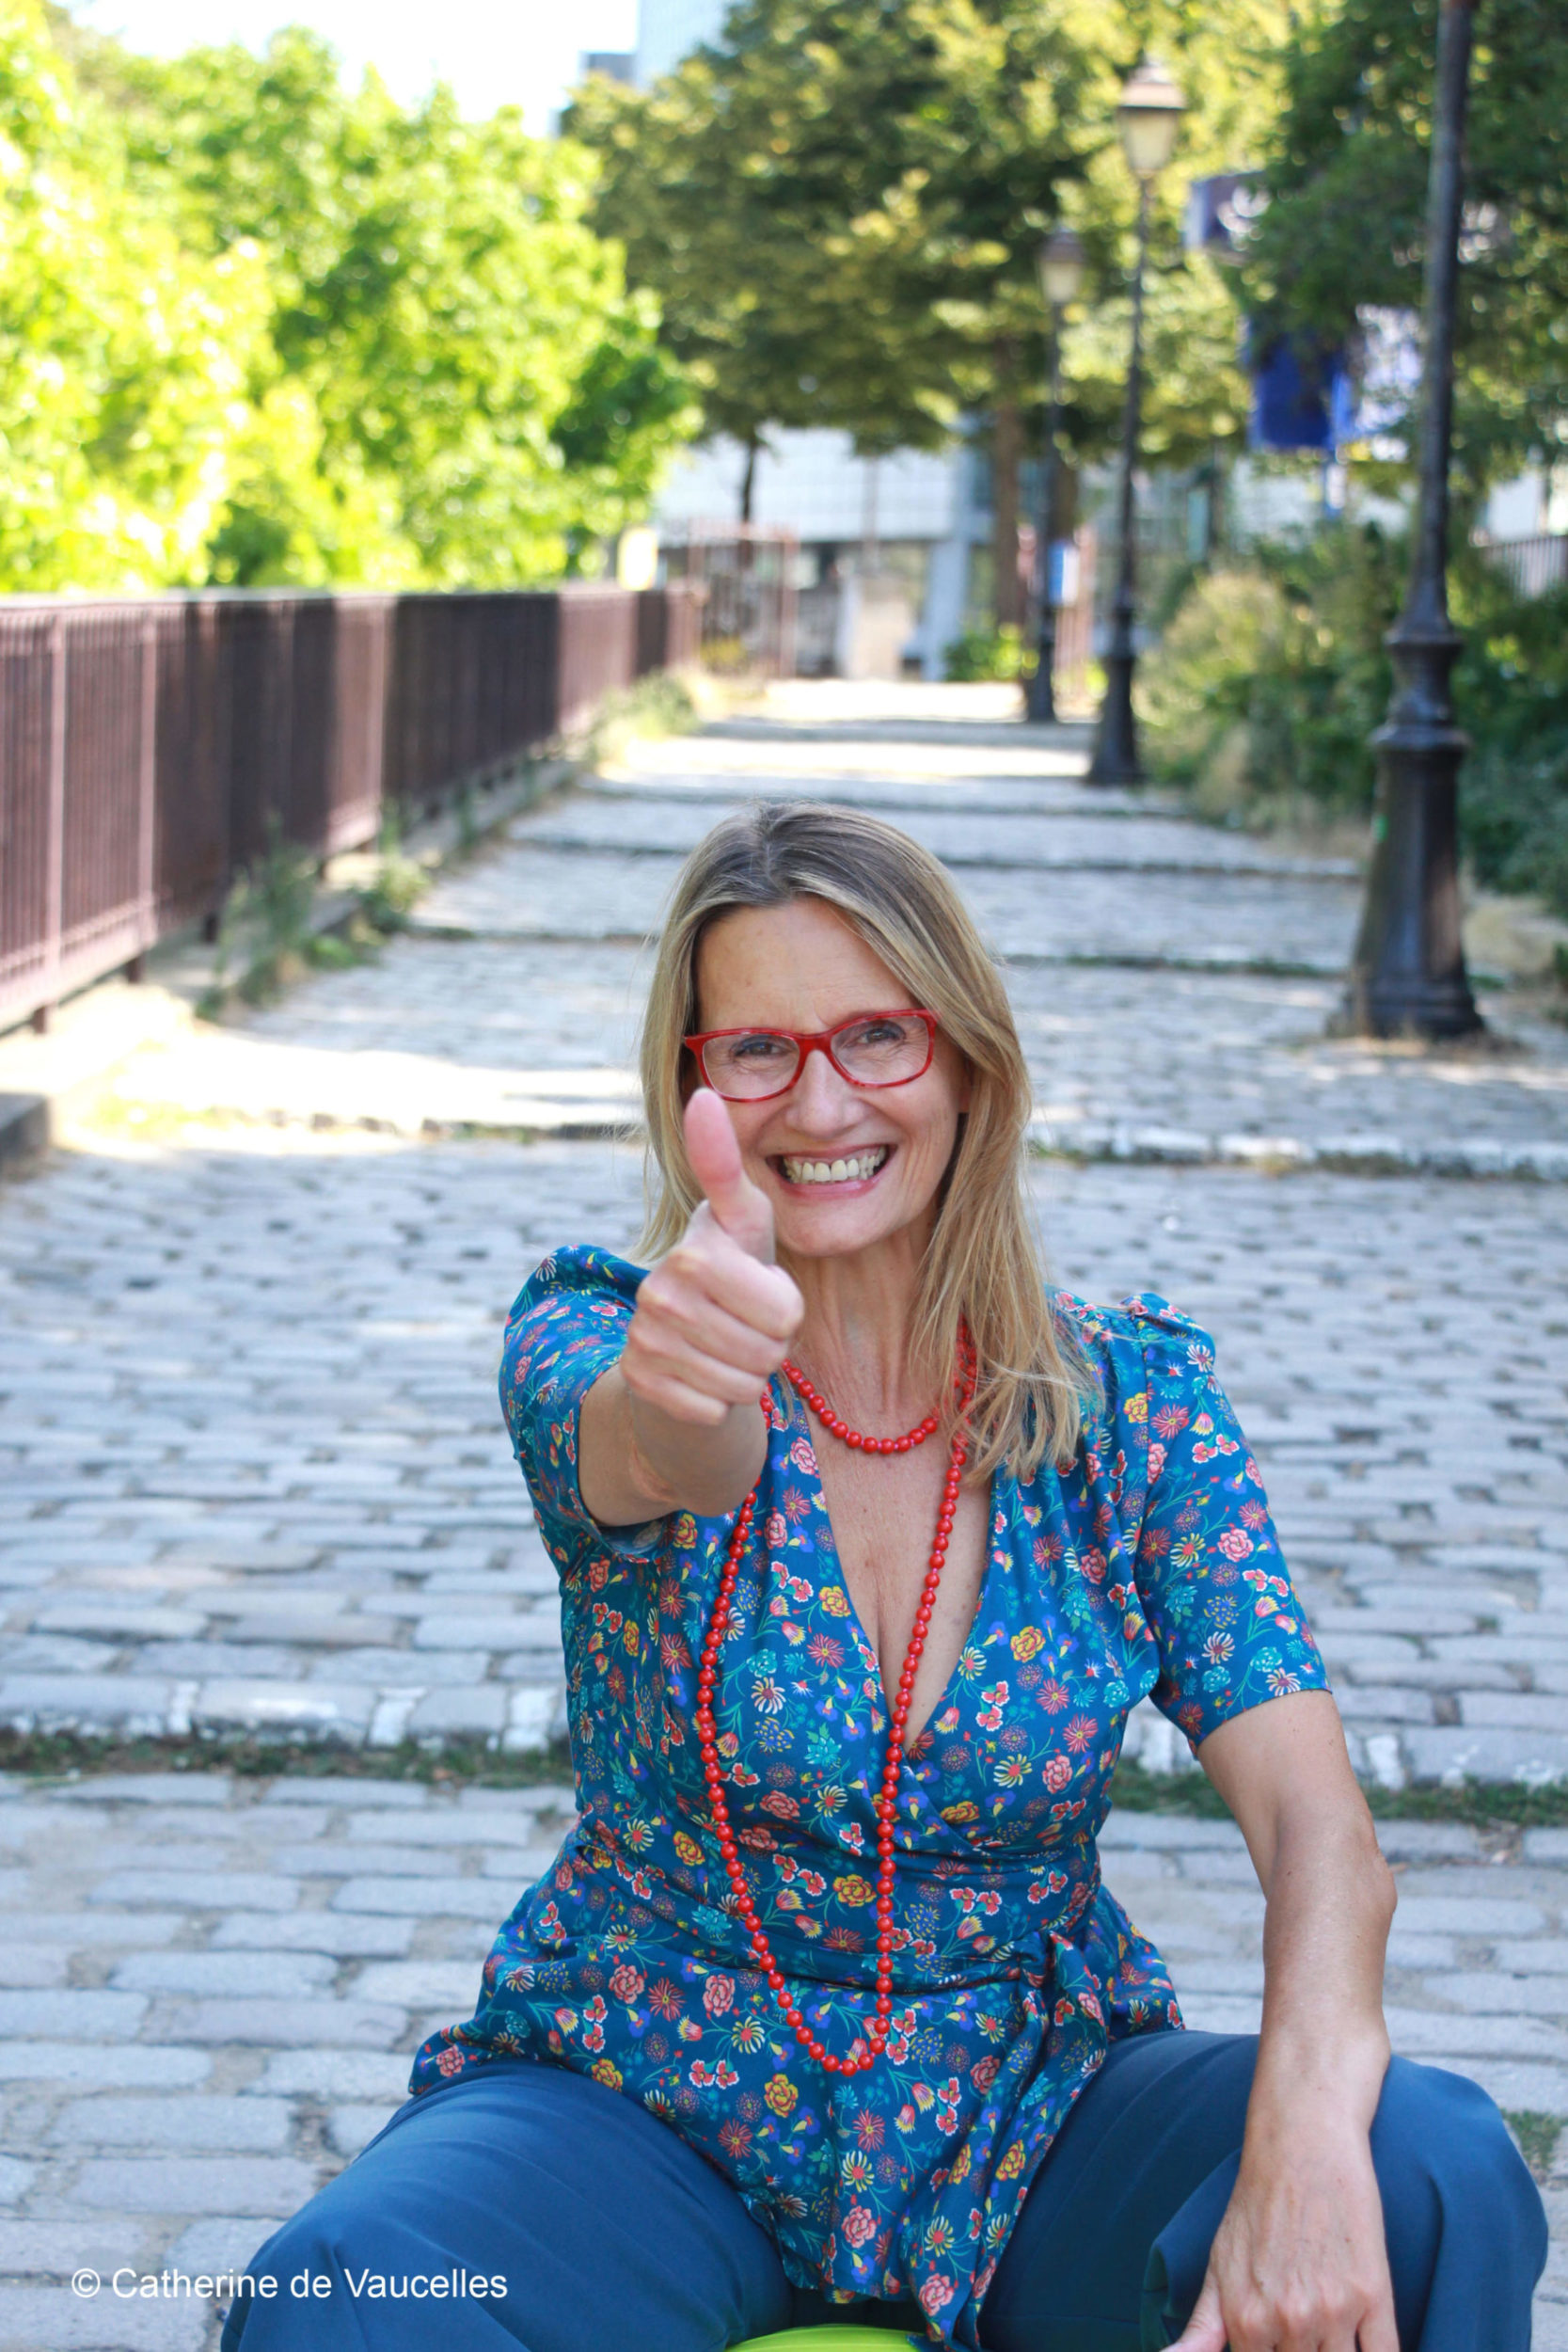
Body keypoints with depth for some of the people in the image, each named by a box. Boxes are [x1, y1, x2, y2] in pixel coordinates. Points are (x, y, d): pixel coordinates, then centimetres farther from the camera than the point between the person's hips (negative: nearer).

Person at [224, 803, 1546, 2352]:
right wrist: (675, 1391, -59)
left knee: (1441, 2179, -26)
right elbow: (660, 1454, -34)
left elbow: (1315, 1820, -13)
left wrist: (1309, 2123, -34)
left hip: (1033, 2112, 1)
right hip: (646, 2097, -1)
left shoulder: (1127, 1396, -4)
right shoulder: (591, 1337, -8)